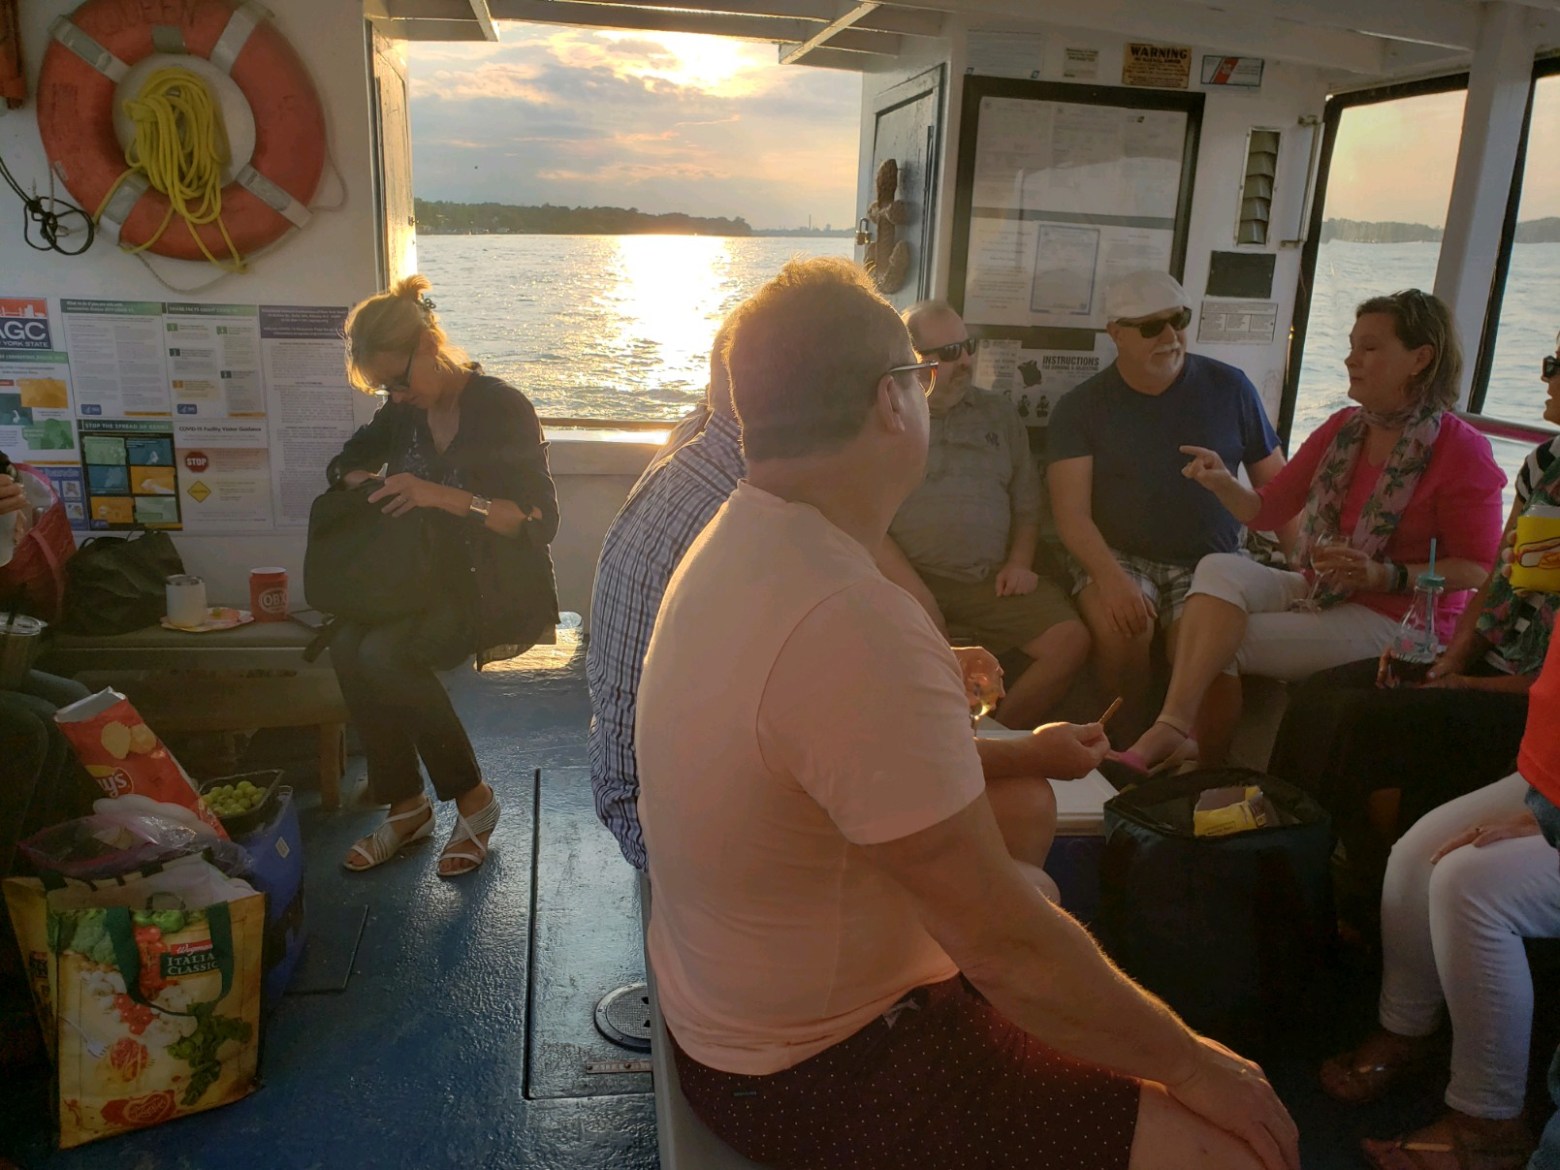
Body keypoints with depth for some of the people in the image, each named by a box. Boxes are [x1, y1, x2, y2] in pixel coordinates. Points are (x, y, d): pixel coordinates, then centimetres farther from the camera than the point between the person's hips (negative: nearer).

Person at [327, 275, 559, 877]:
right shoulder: (404, 411, 8)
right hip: (431, 583, 6)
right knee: (348, 644, -22)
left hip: (502, 593, -6)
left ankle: (473, 799, -11)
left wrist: (444, 496, -28)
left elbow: (540, 519, -19)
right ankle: (404, 807, -7)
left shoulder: (503, 408, -12)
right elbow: (346, 462, 22)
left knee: (384, 652, -29)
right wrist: (365, 481, -3)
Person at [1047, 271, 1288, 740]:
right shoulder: (1081, 407, 3)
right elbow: (1072, 513, -7)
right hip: (1117, 557, 0)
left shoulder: (1229, 388, 8)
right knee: (1122, 626, -33)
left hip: (1209, 561, 1)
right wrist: (1111, 578, -26)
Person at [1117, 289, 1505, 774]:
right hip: (1321, 593, 6)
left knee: (1222, 642, -23)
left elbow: (1478, 570, -9)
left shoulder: (1461, 450, -9)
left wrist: (1385, 575, -23)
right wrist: (1222, 484, -12)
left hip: (1400, 619, -6)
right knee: (1219, 569, -23)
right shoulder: (1342, 429, 8)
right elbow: (1268, 509, 9)